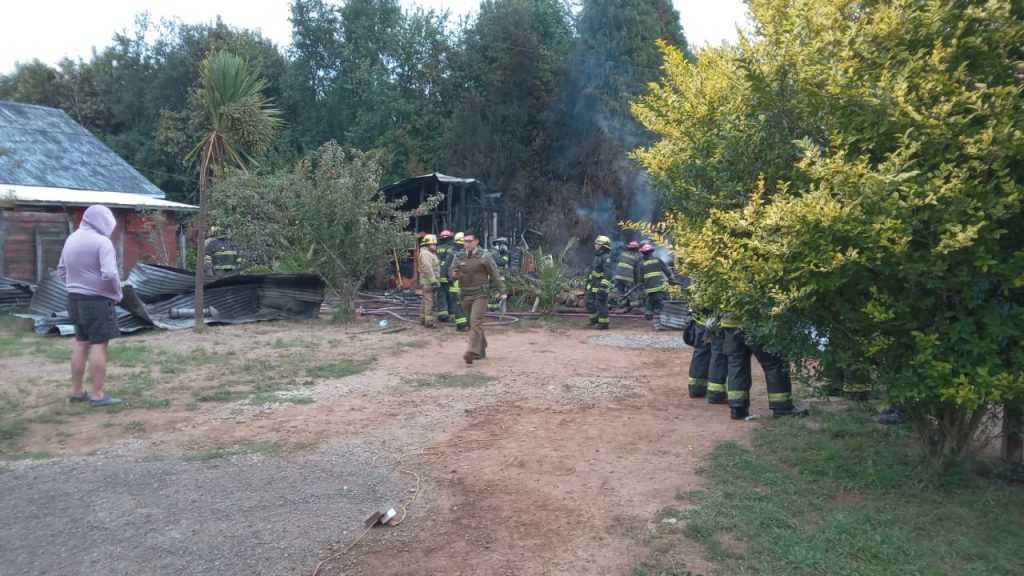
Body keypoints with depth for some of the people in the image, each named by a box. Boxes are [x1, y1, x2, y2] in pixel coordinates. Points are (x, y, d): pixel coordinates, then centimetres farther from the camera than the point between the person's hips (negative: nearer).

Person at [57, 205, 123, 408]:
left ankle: (77, 391, 23)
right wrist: (117, 293, -9)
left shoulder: (71, 239, 10)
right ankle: (98, 395, -2)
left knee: (81, 344, 16)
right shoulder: (102, 242, -17)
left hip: (75, 298, 8)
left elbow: (62, 270, 18)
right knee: (98, 346, -4)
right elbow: (109, 274, -25)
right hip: (98, 300, -8)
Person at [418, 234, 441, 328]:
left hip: (430, 282, 11)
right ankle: (429, 322, -9)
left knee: (425, 302, 16)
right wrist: (433, 281, -25)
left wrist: (436, 281, 22)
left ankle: (424, 319, 24)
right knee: (429, 302, -9)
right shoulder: (425, 254, -15)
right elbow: (428, 269, -24)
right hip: (428, 282, -11)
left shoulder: (429, 254, 20)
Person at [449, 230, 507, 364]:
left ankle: (473, 352, -22)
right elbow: (451, 270, 7)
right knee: (472, 324, 13)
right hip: (465, 295, 5)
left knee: (476, 322, -17)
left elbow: (495, 274, -3)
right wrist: (455, 274, -18)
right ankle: (481, 350, 27)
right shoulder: (459, 256, 8)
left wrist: (502, 291, -6)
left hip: (480, 294, -5)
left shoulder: (484, 256, -4)